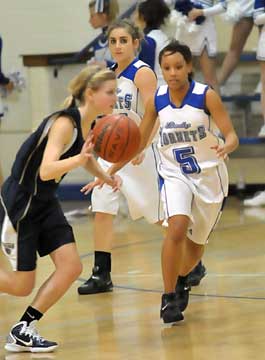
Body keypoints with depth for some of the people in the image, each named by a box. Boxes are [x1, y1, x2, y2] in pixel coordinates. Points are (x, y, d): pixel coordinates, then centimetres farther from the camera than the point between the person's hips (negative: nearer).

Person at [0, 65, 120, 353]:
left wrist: (105, 177, 6)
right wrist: (80, 158, -51)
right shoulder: (64, 123, -25)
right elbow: (46, 171, -37)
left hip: (45, 202, 8)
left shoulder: (91, 125, 0)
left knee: (71, 266, -5)